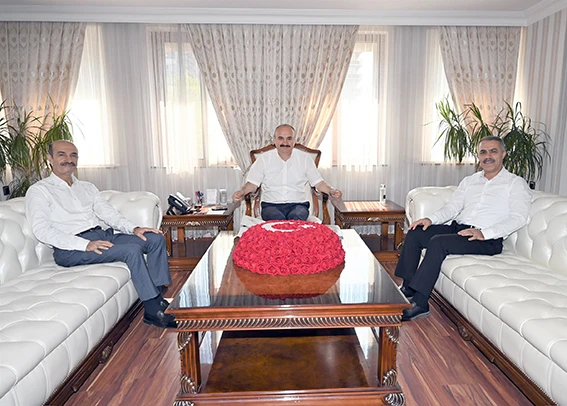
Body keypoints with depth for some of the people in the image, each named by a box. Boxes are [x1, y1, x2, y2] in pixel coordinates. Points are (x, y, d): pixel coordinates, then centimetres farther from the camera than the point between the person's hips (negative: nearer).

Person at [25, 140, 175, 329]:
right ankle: (153, 311, -21)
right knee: (132, 250, -29)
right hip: (71, 249, -7)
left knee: (156, 238, -11)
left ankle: (159, 298, -11)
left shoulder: (87, 187, 23)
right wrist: (85, 245, -23)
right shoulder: (39, 191, 3)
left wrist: (133, 228, -7)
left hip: (104, 236, 7)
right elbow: (42, 230, -11)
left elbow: (108, 213, 14)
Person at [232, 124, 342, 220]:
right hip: (271, 205, 0)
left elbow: (318, 182, 11)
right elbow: (253, 183, 6)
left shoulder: (304, 158, 11)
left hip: (297, 204, 1)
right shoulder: (264, 159, 9)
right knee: (277, 219, -34)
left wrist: (331, 191, -8)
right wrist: (242, 191, -14)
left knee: (296, 218, -34)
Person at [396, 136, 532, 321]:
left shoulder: (516, 183, 4)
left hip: (487, 239, -6)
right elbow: (452, 207, 15)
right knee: (415, 233, -14)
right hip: (457, 228, 6)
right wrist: (431, 219, -6)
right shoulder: (469, 181, 21)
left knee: (438, 242, -31)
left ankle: (419, 303, -27)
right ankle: (407, 289, -9)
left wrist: (484, 233, -23)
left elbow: (518, 218, -9)